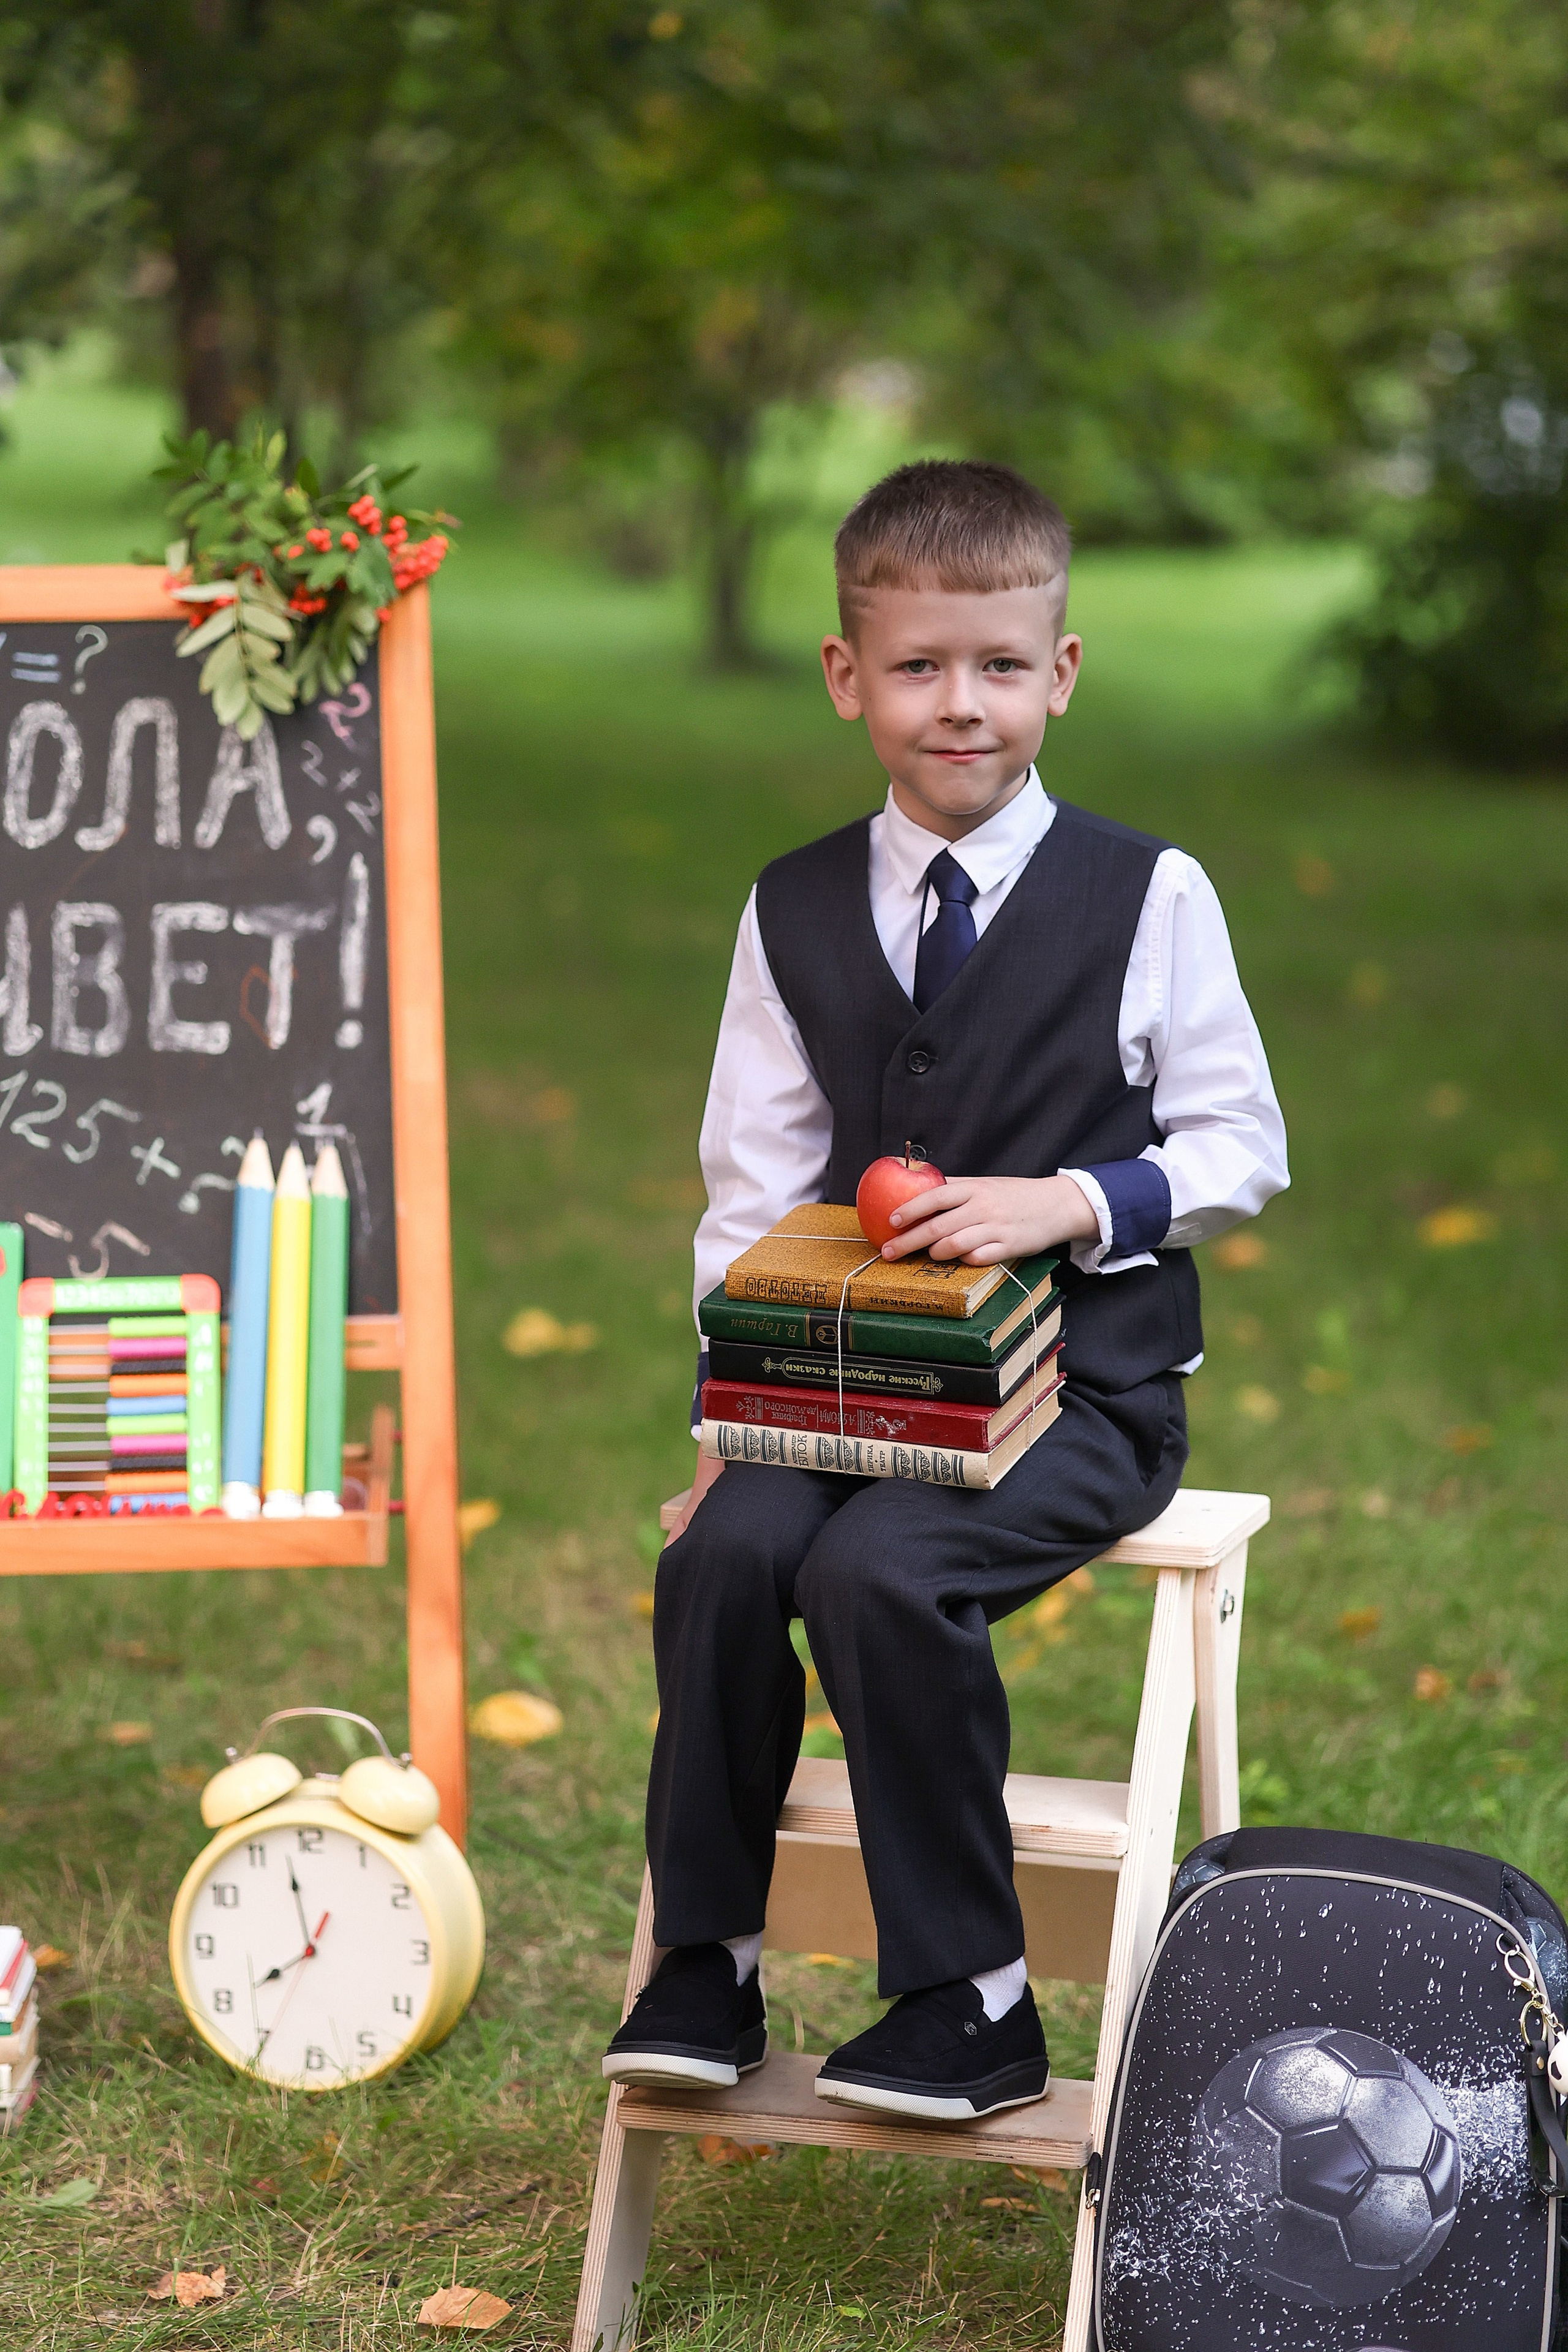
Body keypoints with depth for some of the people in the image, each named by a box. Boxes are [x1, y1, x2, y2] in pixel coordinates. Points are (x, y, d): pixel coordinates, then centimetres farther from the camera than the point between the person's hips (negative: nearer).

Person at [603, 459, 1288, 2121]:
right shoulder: (797, 911, 10)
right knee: (721, 1551, -24)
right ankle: (705, 1962, -8)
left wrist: (1069, 1200, -16)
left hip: (1078, 1388, -4)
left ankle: (972, 2001, -13)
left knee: (876, 1568, -28)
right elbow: (752, 1186, 11)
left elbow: (1242, 1147, 1)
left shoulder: (1146, 896, 0)